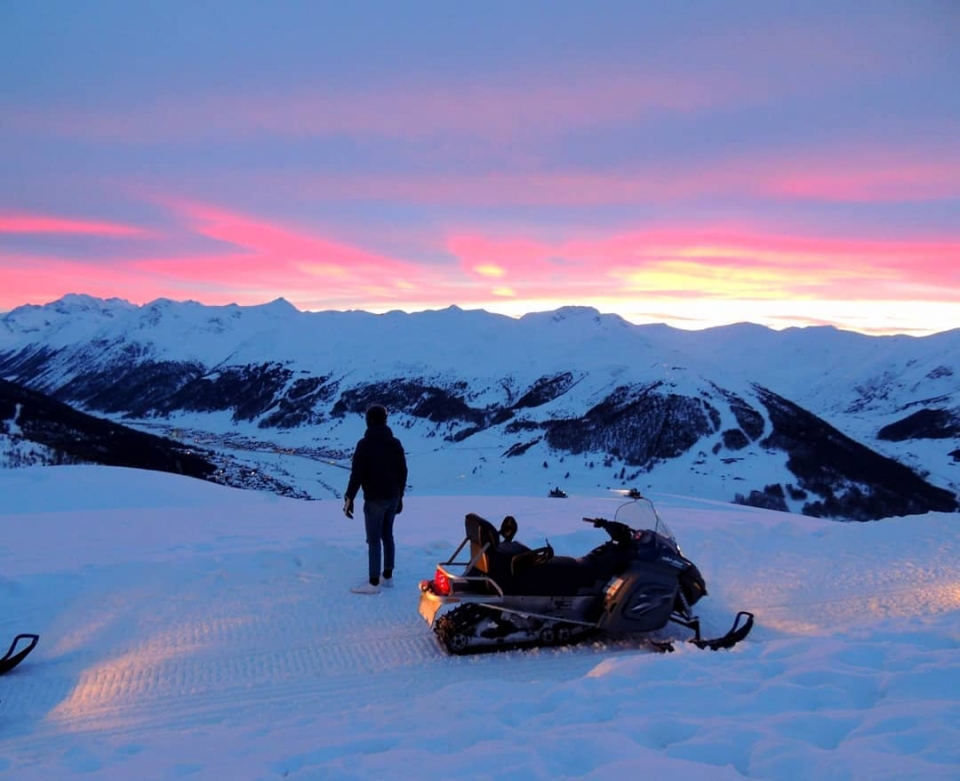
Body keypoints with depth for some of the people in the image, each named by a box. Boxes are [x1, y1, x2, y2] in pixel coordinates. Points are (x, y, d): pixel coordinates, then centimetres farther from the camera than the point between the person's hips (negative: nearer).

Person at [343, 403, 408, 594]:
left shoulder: (365, 444, -14)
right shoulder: (396, 443, 6)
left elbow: (357, 474, -16)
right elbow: (403, 472, 11)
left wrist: (349, 498, -8)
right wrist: (400, 496, 20)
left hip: (375, 499, -7)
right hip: (393, 497, 7)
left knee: (374, 540, -2)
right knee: (387, 536, 16)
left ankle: (374, 583, 2)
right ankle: (388, 576, 23)